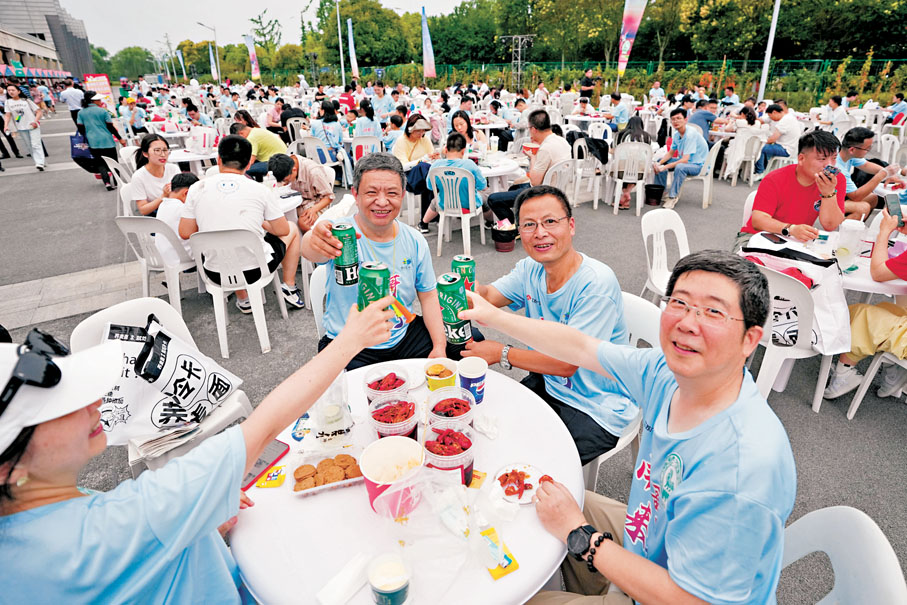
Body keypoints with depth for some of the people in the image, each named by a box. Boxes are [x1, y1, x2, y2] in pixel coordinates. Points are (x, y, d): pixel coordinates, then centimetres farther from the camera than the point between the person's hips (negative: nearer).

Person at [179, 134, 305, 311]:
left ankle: (243, 300, 32)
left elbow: (185, 233, 1)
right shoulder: (261, 190, -11)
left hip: (216, 274, 3)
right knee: (292, 229, 23)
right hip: (256, 270, -2)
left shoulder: (197, 189, -4)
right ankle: (289, 288, 25)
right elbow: (282, 230, -3)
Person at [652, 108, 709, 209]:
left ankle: (673, 196, -23)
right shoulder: (677, 134, 1)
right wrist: (659, 163, -8)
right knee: (660, 161, 4)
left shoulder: (691, 135, -25)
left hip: (698, 165, -9)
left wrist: (665, 167, -33)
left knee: (679, 167, -38)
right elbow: (670, 153, 11)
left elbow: (685, 160, -30)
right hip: (684, 160, 9)